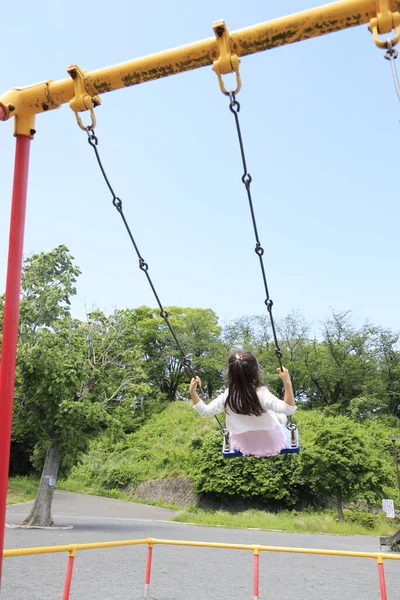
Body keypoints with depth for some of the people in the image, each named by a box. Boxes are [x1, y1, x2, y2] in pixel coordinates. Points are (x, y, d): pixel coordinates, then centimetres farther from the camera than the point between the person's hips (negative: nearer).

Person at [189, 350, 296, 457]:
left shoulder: (227, 396, -25)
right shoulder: (261, 393, -35)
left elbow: (205, 411, -15)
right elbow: (289, 409, -38)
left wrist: (192, 392, -12)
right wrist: (287, 382, -43)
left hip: (244, 445, 3)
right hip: (272, 443, -2)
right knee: (281, 414, 26)